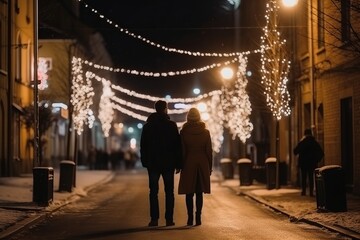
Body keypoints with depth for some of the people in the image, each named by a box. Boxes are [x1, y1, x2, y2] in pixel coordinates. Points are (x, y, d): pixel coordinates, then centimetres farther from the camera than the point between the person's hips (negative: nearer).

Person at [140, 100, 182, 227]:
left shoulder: (147, 126, 4)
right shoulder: (171, 125, -4)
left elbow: (143, 146, 6)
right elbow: (177, 145, -4)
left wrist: (145, 162, 10)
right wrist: (178, 164, 1)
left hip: (153, 163, 1)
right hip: (168, 163, -1)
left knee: (153, 192, 4)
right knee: (169, 192, 5)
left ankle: (154, 219, -3)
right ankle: (169, 219, 0)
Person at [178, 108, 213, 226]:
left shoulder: (183, 132, -5)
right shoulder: (205, 132, -1)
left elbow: (182, 151, -4)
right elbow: (209, 150, 2)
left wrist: (181, 165, 4)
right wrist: (210, 166, 9)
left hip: (188, 164, -1)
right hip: (202, 164, 1)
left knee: (189, 193, 3)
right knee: (199, 192, 6)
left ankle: (190, 217, -1)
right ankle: (198, 217, 1)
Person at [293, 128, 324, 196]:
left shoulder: (301, 143, -5)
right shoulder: (315, 143, 1)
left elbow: (295, 152, -4)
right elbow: (321, 153, -1)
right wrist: (317, 160, 6)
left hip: (303, 163, -1)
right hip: (312, 163, 1)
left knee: (303, 177, 6)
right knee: (311, 177, 4)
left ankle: (303, 191, 1)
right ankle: (311, 192, -3)